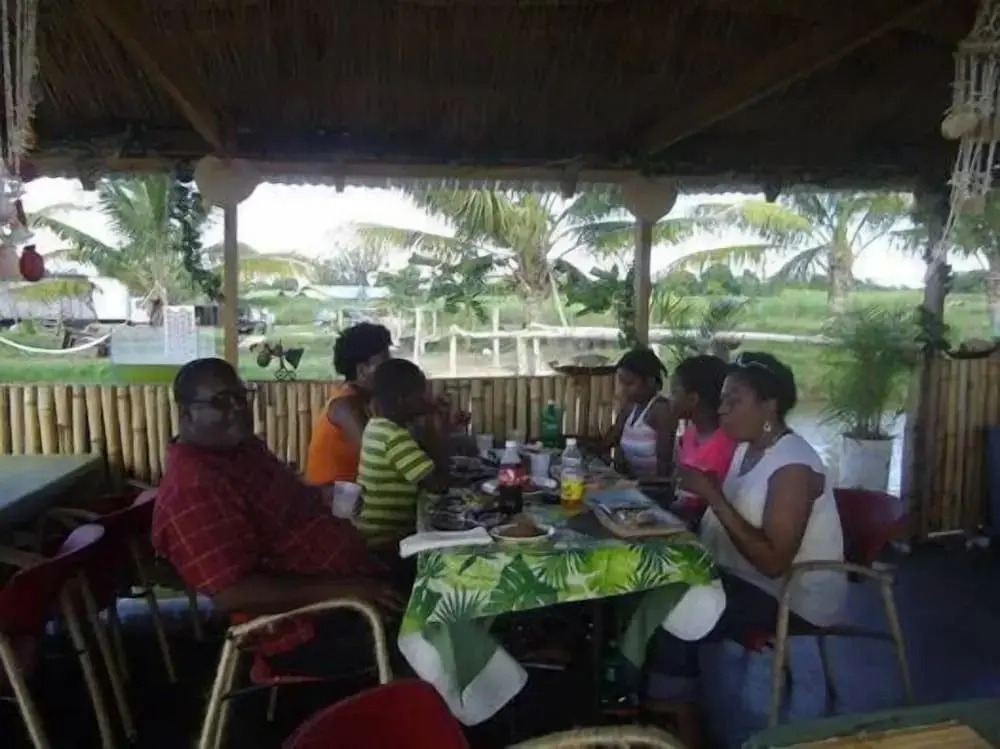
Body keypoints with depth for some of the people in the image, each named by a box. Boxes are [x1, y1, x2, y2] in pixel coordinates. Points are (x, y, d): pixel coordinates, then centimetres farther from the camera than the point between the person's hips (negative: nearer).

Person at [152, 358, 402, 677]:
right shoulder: (193, 489, -19)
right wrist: (339, 589, -28)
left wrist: (326, 495, 5)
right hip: (312, 629, -10)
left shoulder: (245, 447, 10)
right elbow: (233, 593, -26)